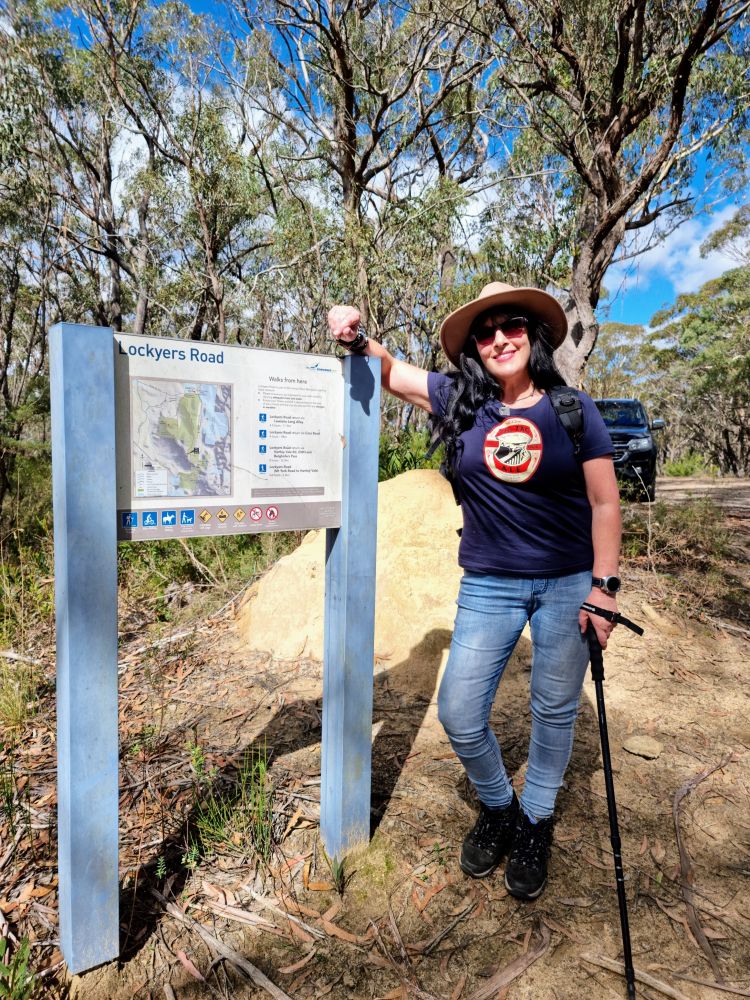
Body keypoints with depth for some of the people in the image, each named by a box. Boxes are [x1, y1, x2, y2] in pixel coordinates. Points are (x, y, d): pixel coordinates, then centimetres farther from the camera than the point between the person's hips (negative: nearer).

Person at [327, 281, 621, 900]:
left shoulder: (572, 409, -5)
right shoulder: (459, 402, -2)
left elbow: (605, 503, -4)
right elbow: (389, 370, 4)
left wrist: (604, 587, -9)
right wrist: (358, 339, -18)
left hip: (569, 582, -1)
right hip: (489, 585, 1)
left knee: (555, 711, 13)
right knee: (458, 715, 1)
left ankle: (535, 824, 40)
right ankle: (497, 809, 33)